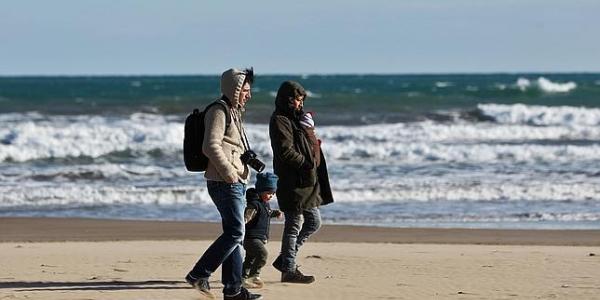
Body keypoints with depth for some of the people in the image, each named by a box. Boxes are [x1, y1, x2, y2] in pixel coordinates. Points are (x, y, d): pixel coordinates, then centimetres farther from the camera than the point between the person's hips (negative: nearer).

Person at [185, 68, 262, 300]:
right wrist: (229, 173, -20)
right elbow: (211, 146, -22)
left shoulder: (233, 112, 21)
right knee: (235, 232, -14)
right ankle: (198, 275, -11)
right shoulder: (219, 111, -11)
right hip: (225, 182, -10)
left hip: (235, 182, 10)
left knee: (234, 233, 9)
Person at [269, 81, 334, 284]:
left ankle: (285, 259, 22)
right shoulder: (280, 120, -11)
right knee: (294, 225, -5)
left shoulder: (296, 119, 20)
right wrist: (307, 164, -17)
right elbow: (286, 151, -21)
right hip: (293, 182, -10)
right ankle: (289, 270, 2)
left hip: (308, 182, 10)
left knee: (313, 222, 15)